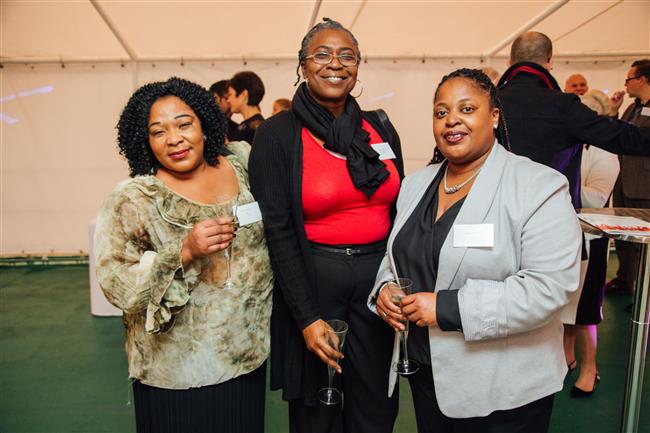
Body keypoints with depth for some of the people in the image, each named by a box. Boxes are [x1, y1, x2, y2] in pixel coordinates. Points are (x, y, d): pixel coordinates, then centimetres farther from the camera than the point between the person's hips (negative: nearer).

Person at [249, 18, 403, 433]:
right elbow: (278, 231, -11)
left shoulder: (380, 127, 6)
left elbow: (399, 212, 10)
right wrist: (307, 317, -14)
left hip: (378, 275, 4)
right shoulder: (278, 134, -8)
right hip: (313, 279, -3)